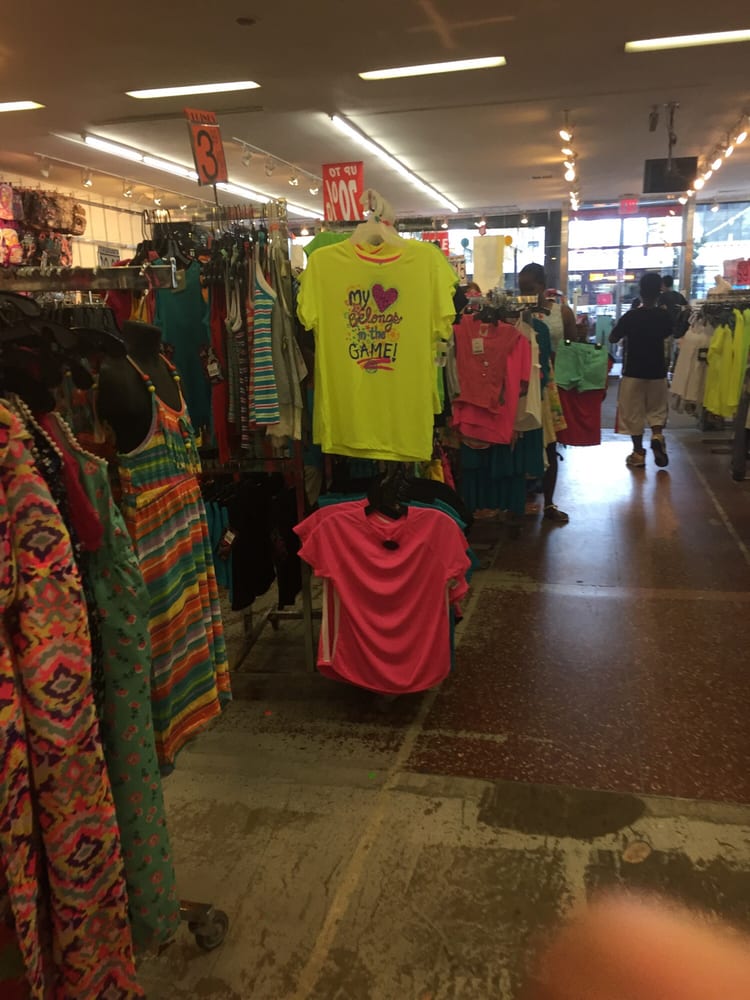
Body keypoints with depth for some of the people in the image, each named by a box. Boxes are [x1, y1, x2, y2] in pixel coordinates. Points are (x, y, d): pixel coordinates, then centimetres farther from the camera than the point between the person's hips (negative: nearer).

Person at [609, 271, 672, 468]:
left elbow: (612, 339, -2)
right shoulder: (664, 316, -3)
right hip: (657, 371, 2)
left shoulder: (631, 316, -13)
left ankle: (638, 453, 10)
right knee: (657, 408, 18)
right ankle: (657, 435, -9)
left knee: (634, 413, 7)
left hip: (633, 371, -2)